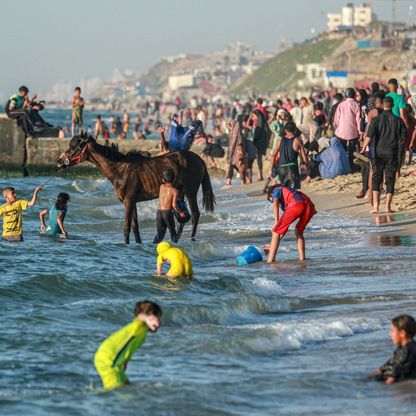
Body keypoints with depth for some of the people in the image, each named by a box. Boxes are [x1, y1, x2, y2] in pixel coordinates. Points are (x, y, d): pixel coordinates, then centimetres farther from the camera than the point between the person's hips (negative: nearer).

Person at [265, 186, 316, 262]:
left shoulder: (276, 190, 28)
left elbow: (275, 203, 0)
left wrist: (276, 223, -3)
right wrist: (273, 245, 46)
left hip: (296, 206, -7)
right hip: (309, 205, 7)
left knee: (276, 231, 5)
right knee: (298, 232, 31)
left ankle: (270, 262, 1)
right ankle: (302, 259, 23)